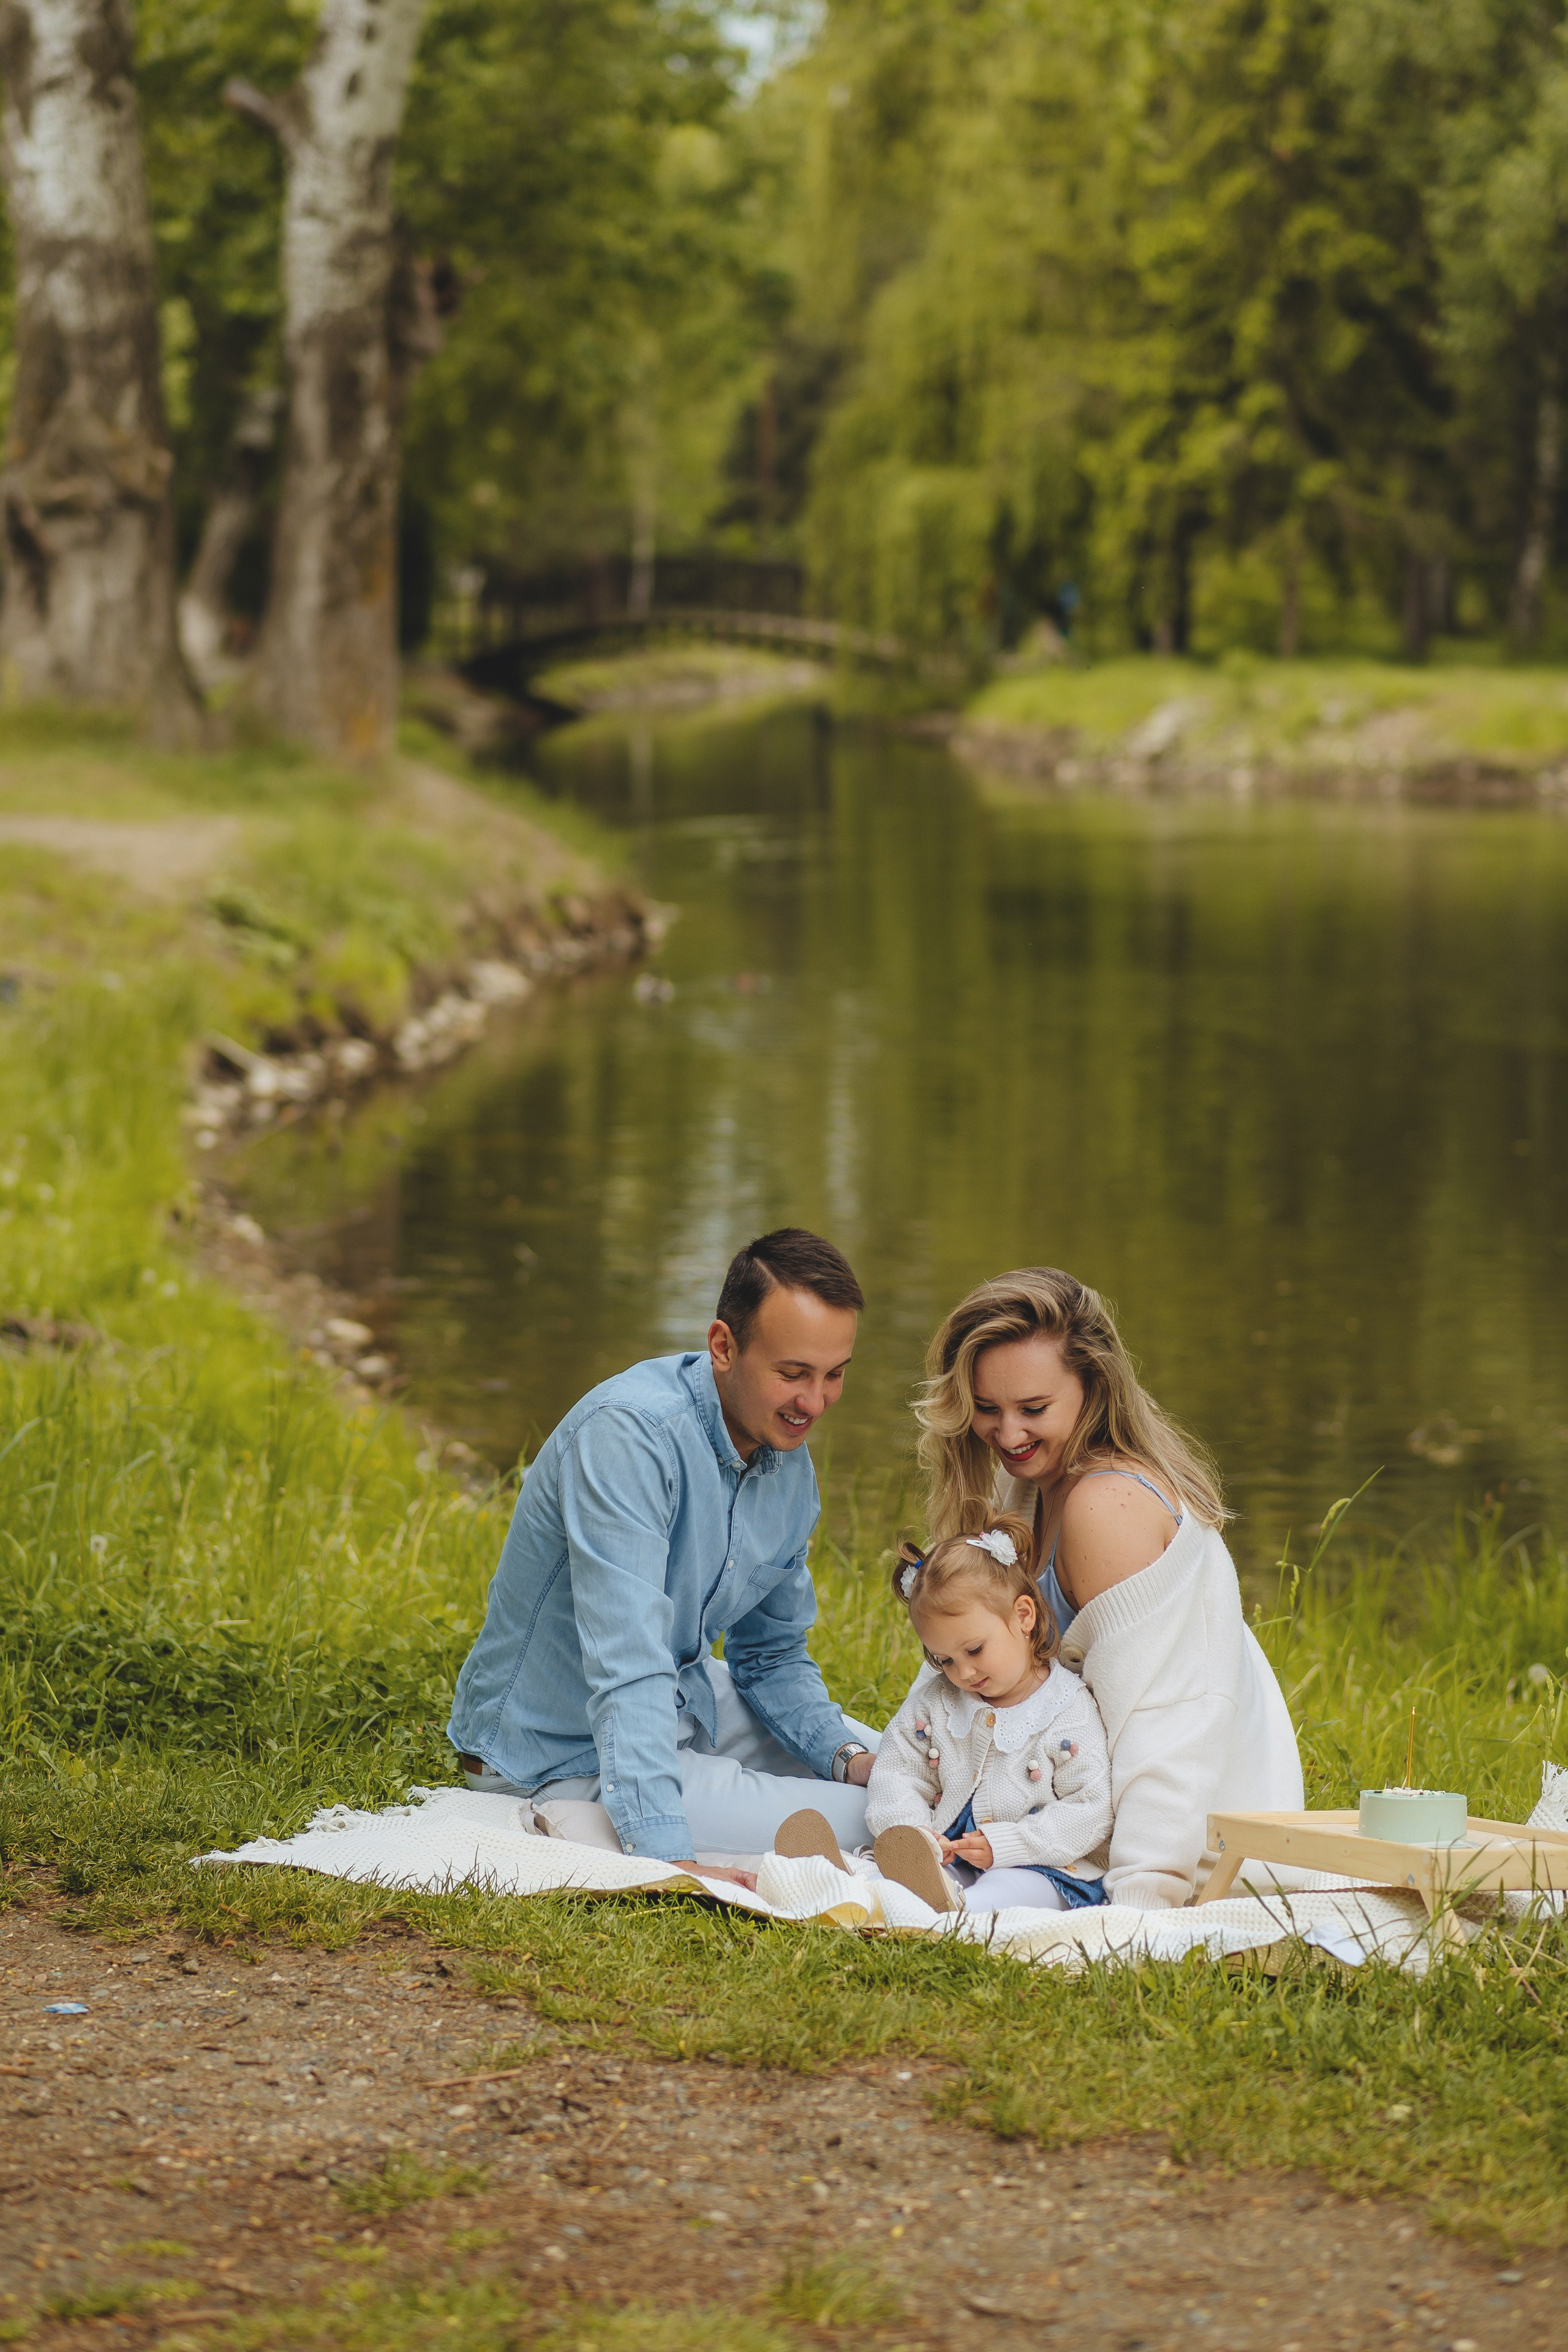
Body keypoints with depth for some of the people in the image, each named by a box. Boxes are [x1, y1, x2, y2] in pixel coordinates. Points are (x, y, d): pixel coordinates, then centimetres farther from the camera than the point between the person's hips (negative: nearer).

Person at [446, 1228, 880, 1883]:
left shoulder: (791, 1464, -2)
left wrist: (846, 1757, -9)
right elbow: (627, 1667, -38)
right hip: (561, 1750, -9)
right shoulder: (630, 1432, -30)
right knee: (857, 1820, -19)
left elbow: (772, 1655, 11)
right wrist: (668, 1857, -46)